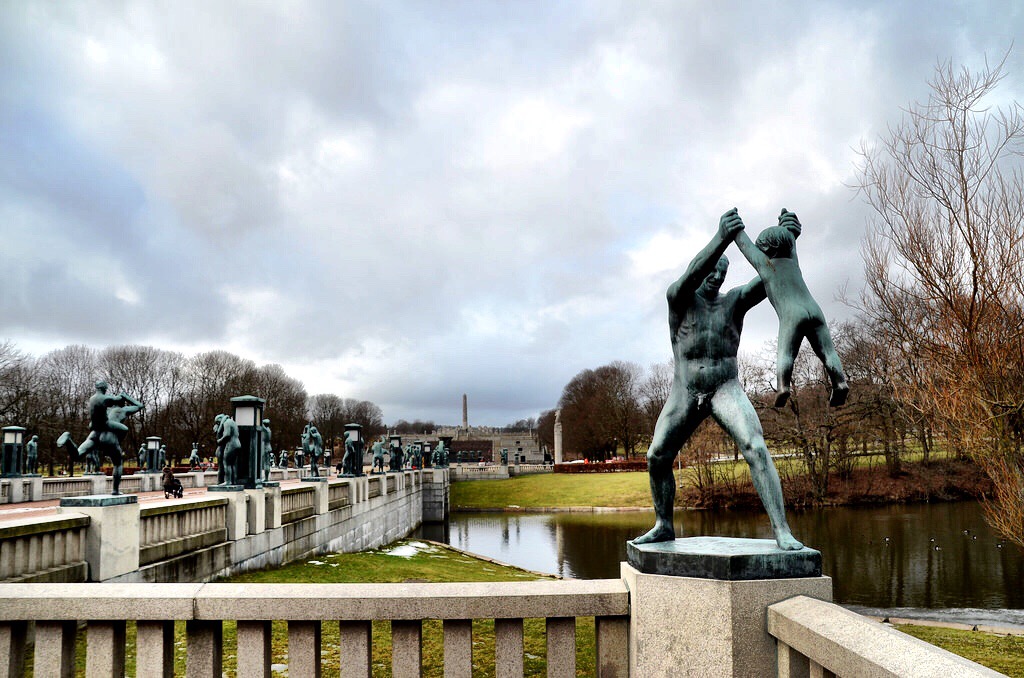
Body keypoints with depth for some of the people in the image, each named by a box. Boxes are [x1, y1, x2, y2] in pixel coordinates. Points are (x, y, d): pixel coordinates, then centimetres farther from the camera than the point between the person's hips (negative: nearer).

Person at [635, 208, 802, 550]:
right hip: (685, 394, 1)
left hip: (727, 390, 0)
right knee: (656, 458, 3)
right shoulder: (679, 296, -1)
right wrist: (721, 237, -37)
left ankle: (782, 530, -22)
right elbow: (693, 273, -23)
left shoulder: (735, 300, 6)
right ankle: (663, 526, 24)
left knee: (756, 449, -22)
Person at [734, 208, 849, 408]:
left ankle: (784, 386, -32)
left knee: (786, 354, -11)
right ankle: (840, 383, -17)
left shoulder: (764, 262, 14)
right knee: (827, 351, 1)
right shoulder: (791, 260, 25)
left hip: (792, 314, -4)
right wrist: (787, 221, 59)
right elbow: (791, 238, 44)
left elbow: (745, 244, 26)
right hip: (814, 310, 4)